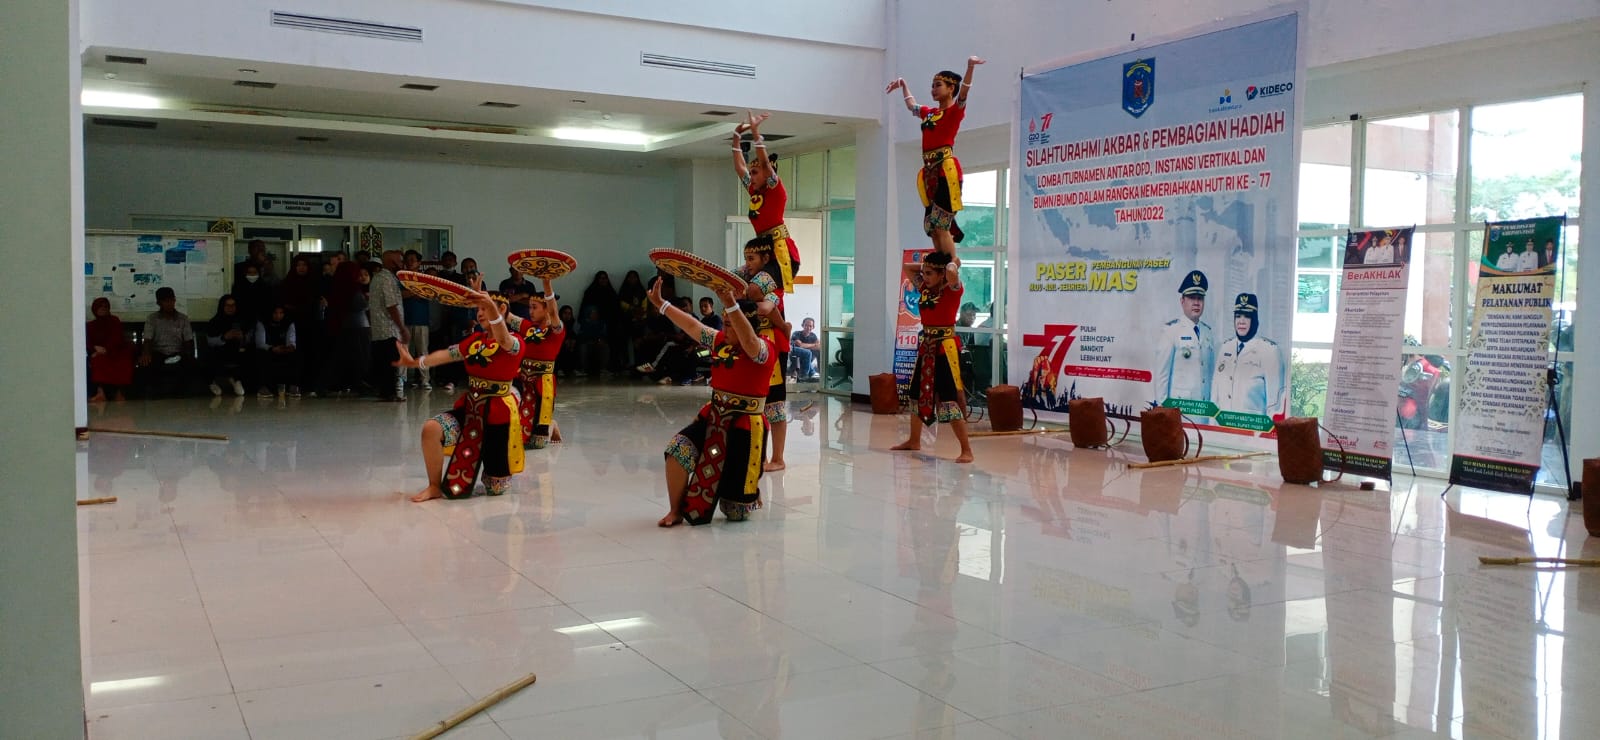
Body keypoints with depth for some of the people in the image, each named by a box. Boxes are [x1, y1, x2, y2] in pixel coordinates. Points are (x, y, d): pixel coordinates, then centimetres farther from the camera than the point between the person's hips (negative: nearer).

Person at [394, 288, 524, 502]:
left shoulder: (515, 343, -12)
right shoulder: (474, 339, 11)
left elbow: (503, 339, -35)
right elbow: (448, 354, 5)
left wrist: (491, 307, -54)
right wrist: (414, 362, -10)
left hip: (498, 414, -5)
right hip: (470, 408, 6)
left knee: (496, 489, 1)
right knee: (431, 429, -24)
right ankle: (435, 486, -4)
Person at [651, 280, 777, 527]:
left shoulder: (764, 350, -15)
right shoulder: (721, 341, 6)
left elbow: (748, 341, -37)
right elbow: (692, 325, 10)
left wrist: (731, 304, -47)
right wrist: (660, 304, 8)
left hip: (744, 426, -6)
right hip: (713, 416, 6)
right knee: (678, 448, -23)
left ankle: (752, 494, 41)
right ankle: (676, 511, -3)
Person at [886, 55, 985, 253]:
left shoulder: (955, 110, 2)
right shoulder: (929, 113, 21)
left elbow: (964, 91, -17)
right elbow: (911, 105, 42)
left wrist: (970, 66, -32)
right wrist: (903, 84, 49)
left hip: (946, 170, -7)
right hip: (930, 172, 7)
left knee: (941, 226, -15)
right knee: (932, 228, 3)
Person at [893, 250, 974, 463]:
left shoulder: (952, 290, -12)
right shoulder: (924, 288, 8)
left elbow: (952, 273, -34)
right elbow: (908, 267, 21)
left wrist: (952, 262, -13)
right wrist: (927, 266, 10)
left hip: (946, 347, -8)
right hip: (926, 346, 8)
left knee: (951, 398, -11)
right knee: (918, 393, 19)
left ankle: (966, 450, -7)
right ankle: (914, 440, 37)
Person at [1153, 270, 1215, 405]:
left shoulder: (1209, 333, 12)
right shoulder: (1171, 330, -3)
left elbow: (1212, 371, 14)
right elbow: (1161, 372, -5)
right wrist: (1161, 406, -7)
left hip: (1204, 406, 4)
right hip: (1177, 404, -4)